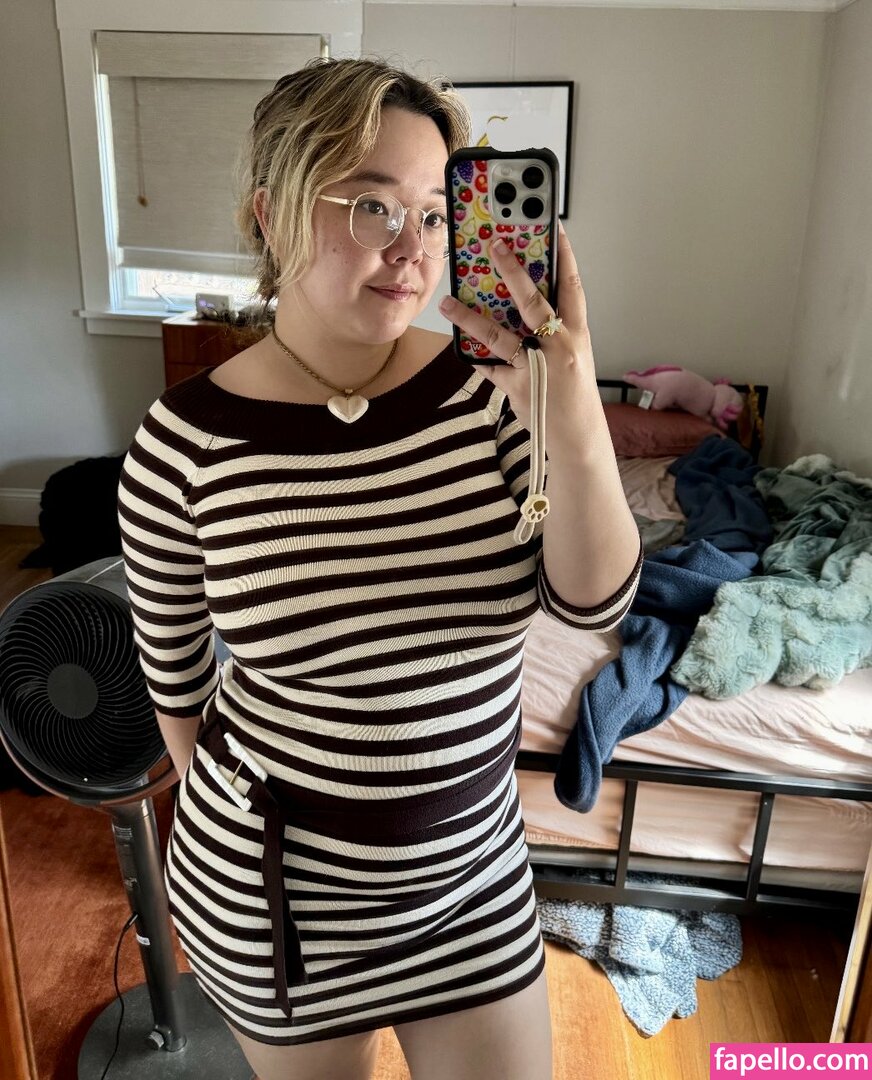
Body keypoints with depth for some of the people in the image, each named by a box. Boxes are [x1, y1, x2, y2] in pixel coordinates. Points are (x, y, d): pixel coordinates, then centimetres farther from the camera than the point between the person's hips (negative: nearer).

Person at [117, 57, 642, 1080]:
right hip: (267, 886, -1)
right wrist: (223, 802, 11)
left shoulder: (487, 384, -14)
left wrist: (577, 429, -32)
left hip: (472, 871, 2)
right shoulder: (185, 441, -18)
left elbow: (592, 600, -15)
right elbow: (174, 668, -4)